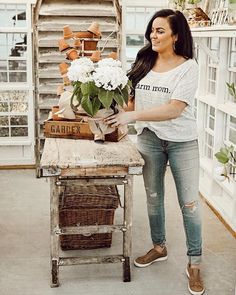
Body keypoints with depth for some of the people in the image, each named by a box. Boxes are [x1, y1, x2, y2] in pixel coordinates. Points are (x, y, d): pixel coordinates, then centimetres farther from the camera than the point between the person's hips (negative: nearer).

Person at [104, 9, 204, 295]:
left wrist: (132, 116, -28)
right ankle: (159, 247, 36)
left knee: (189, 203, 1)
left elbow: (174, 109, -23)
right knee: (153, 196, 16)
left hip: (182, 141, -4)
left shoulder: (188, 67, -13)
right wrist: (117, 115, -8)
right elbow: (133, 100, 9)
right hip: (149, 138, 5)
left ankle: (194, 264, 14)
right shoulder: (143, 61, 2)